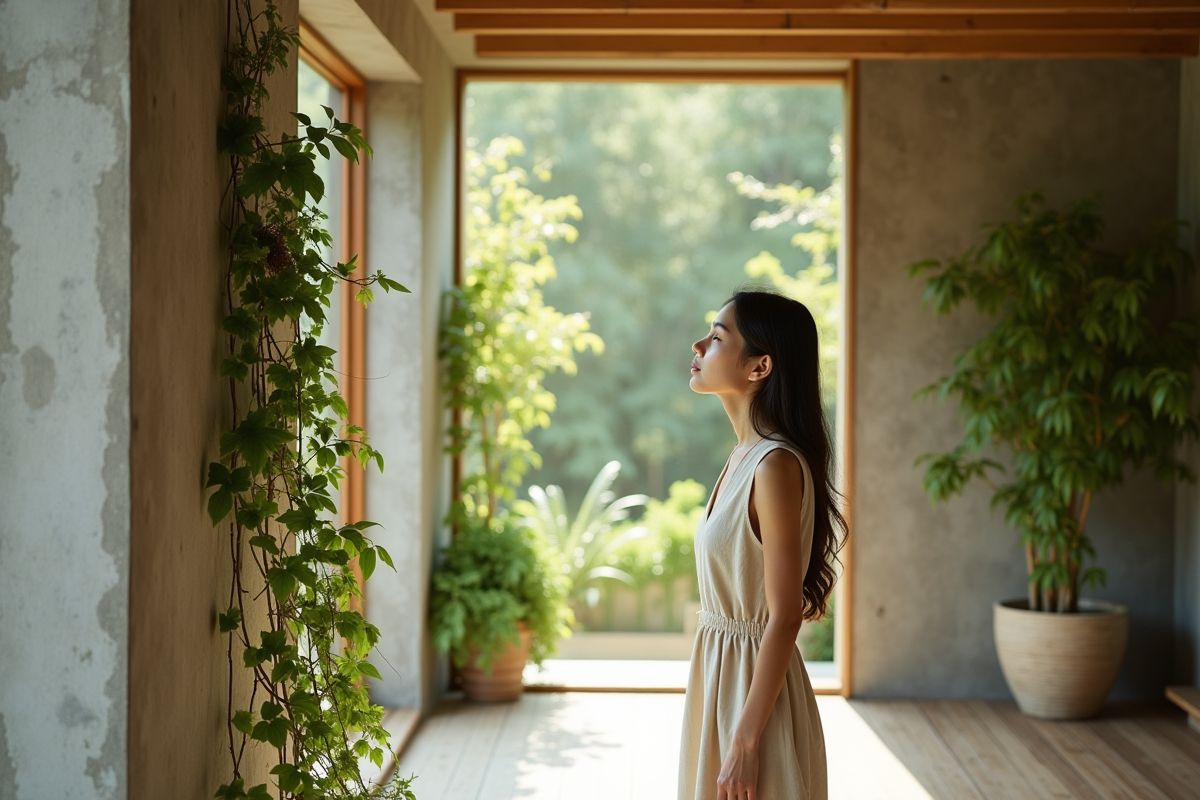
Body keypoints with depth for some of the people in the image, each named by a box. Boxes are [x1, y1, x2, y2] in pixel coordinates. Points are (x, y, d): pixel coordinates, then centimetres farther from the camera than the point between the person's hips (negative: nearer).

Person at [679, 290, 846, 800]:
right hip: (722, 677, 9)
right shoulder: (745, 456, 8)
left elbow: (784, 616, -21)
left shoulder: (776, 465, -20)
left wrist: (745, 741, -20)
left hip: (755, 687, -9)